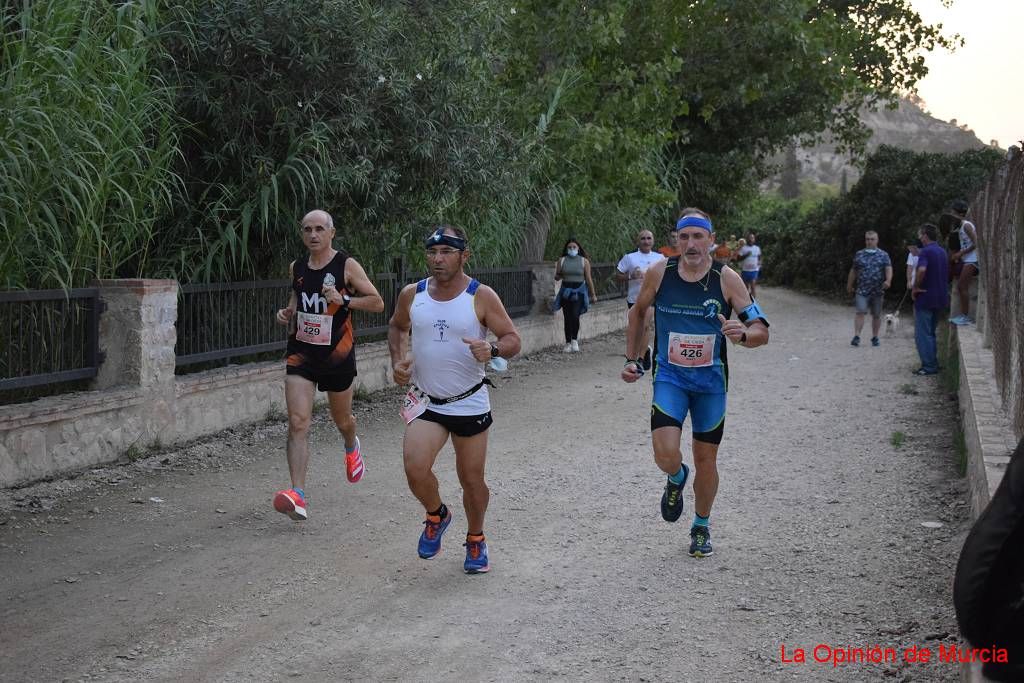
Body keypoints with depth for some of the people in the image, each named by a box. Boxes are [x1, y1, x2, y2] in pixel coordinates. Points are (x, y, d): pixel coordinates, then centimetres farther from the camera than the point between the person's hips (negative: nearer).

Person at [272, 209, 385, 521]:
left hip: (337, 355, -2)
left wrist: (344, 300, -22)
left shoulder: (347, 266, -8)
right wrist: (288, 312, 2)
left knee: (342, 420, 18)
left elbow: (377, 303, -8)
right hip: (301, 353, 2)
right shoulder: (296, 268, 5)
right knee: (298, 422, -14)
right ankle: (298, 495, -21)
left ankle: (351, 446, 56)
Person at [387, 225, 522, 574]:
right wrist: (397, 360, 1)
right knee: (415, 469, -19)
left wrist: (492, 349, -30)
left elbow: (512, 339, -8)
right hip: (426, 401, 2)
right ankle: (436, 515, 14)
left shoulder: (481, 296, -10)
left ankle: (476, 540, 35)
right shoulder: (412, 295, -1)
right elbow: (396, 327, 19)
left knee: (472, 480, 8)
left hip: (470, 403, -1)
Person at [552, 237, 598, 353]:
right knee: (567, 318, 2)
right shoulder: (562, 260, 5)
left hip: (579, 291, -2)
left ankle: (574, 340, 0)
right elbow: (556, 277, 10)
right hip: (566, 291, 2)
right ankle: (568, 343, 12)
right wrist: (558, 276, -13)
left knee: (575, 316, -17)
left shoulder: (584, 261, 3)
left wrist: (593, 294, 6)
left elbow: (588, 279, 6)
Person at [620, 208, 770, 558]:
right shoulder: (659, 273, -8)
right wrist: (631, 359, 10)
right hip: (669, 375, 0)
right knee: (665, 455, -18)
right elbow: (638, 311, 12)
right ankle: (677, 478, 20)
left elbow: (762, 332, -11)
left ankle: (702, 526, 33)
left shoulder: (727, 279, -11)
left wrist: (742, 334, -34)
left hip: (710, 380, 0)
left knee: (706, 458, 8)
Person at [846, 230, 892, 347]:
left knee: (876, 315, 8)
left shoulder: (883, 255, 3)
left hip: (877, 290, 0)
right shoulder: (859, 254, 7)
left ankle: (875, 338, 19)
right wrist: (849, 285, 20)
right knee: (860, 312, -12)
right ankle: (856, 337, -14)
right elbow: (853, 271, 15)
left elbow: (888, 268, -9)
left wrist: (888, 280, -28)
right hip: (861, 290, 0)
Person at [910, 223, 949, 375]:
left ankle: (928, 366, -4)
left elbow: (922, 270, -33)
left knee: (922, 333, -2)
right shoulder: (943, 252, 12)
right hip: (940, 298, 8)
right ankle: (933, 363, 19)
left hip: (925, 298, -8)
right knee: (931, 332, 18)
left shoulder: (926, 252, -15)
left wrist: (915, 287, -19)